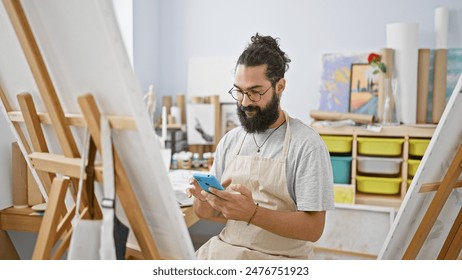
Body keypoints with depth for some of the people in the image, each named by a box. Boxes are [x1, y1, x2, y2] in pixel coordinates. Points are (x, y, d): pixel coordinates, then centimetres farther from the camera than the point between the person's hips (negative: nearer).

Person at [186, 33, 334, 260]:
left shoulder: (307, 144, -10)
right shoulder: (230, 140, 6)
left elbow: (313, 227, -12)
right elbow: (209, 212, 11)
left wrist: (252, 214, -25)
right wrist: (202, 199, -12)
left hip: (279, 257, -4)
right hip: (223, 248, 5)